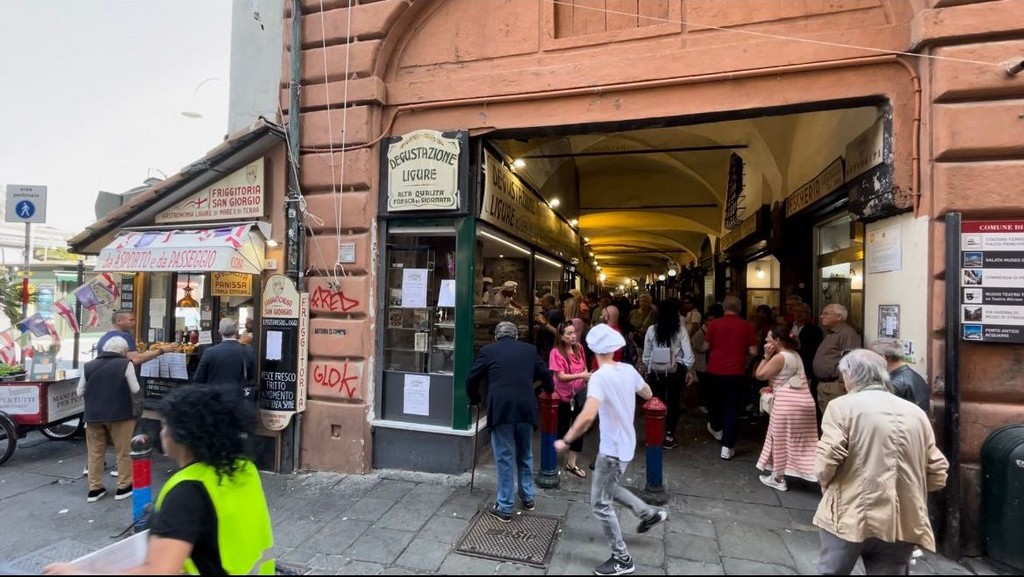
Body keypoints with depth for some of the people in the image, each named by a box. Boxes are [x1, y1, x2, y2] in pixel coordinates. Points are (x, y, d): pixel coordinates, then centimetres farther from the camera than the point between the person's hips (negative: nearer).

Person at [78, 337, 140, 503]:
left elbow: (80, 392, 11)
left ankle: (94, 489, 20)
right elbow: (135, 389, -6)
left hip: (93, 415, 4)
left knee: (95, 452, 14)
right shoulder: (125, 364, -7)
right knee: (123, 451, 6)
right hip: (119, 413, -4)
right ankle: (123, 487, 13)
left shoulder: (88, 366, 6)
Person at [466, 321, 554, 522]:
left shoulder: (488, 351, 6)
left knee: (505, 458, 7)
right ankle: (527, 498, 34)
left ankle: (505, 508, 15)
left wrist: (475, 400, 28)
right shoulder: (530, 350, 14)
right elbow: (546, 376, 23)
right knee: (525, 455, 21)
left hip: (501, 410, -3)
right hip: (526, 408, 3)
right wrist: (549, 389, 45)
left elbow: (471, 379, 10)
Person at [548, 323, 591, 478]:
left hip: (579, 395, 5)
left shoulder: (579, 348, 0)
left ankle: (572, 463, 22)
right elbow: (560, 376, -23)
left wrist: (587, 378, -3)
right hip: (563, 397, -5)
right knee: (562, 428, 10)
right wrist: (580, 376, -33)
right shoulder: (556, 352, -19)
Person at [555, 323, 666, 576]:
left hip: (612, 449, -8)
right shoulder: (629, 370, -3)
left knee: (600, 504, 8)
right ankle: (650, 513, 41)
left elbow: (588, 415, -39)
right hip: (626, 444, 8)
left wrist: (566, 440, -28)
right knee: (608, 487, 31)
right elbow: (648, 394, 15)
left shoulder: (600, 377, -26)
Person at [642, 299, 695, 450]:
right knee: (673, 402, 10)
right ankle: (669, 437, 16)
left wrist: (648, 369, 15)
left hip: (656, 371, 1)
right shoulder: (680, 330, -7)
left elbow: (646, 355, 1)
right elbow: (688, 355, -8)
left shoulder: (651, 330, -4)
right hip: (676, 371, -1)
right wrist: (688, 370, 6)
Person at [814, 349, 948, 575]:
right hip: (902, 522, 4)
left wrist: (827, 486, 5)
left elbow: (825, 462, -15)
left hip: (850, 515, -4)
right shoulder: (916, 413, 8)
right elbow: (938, 474, 9)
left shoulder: (842, 406, -8)